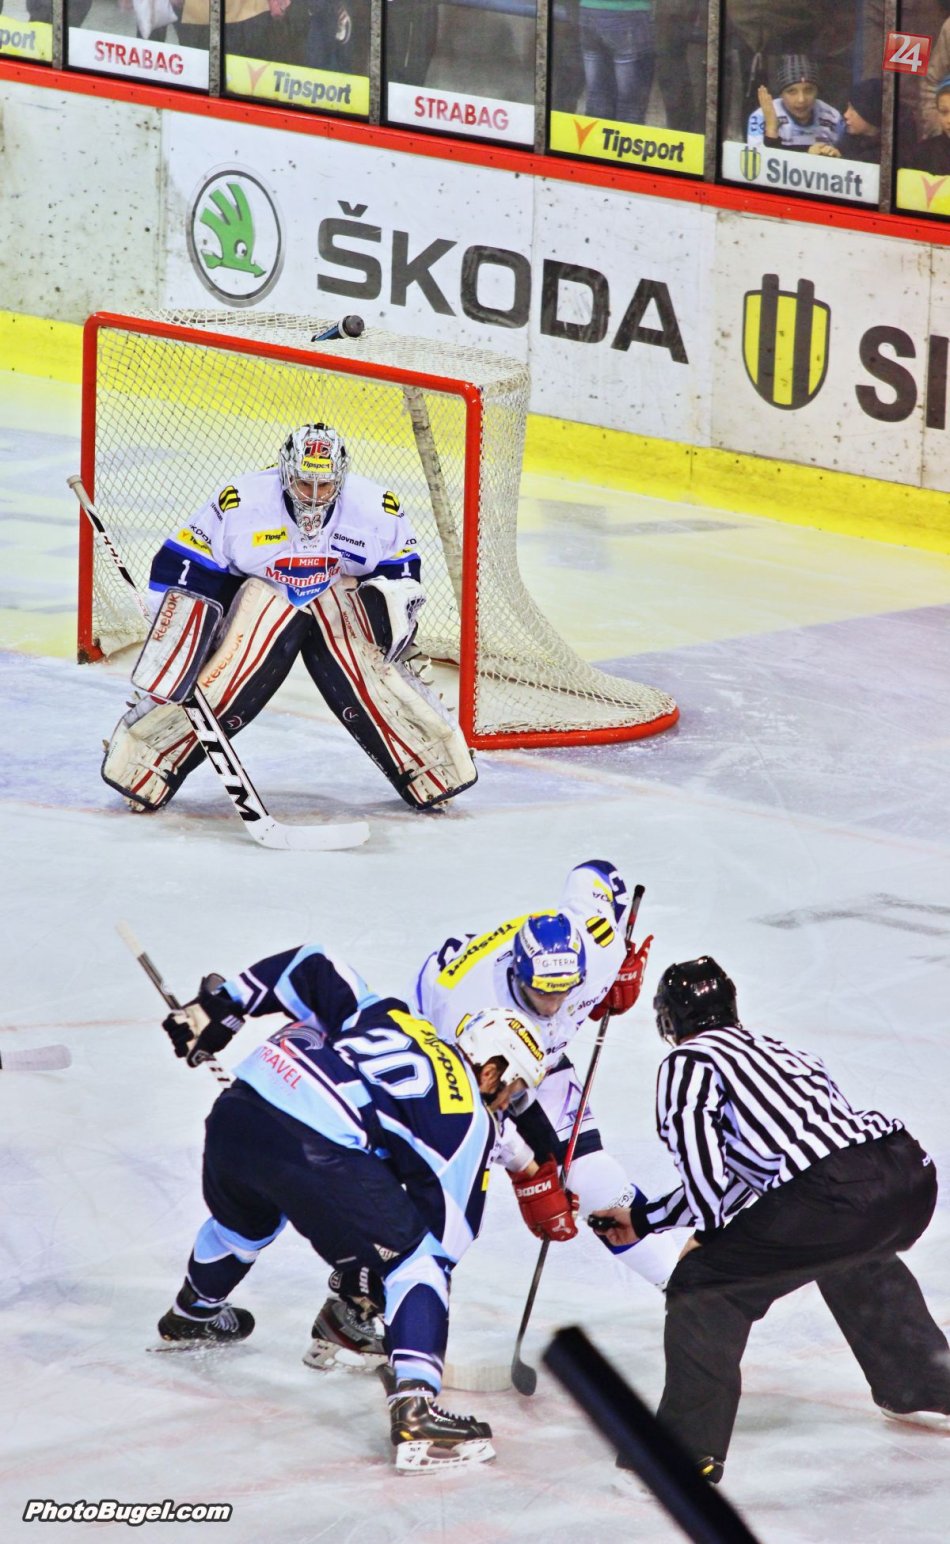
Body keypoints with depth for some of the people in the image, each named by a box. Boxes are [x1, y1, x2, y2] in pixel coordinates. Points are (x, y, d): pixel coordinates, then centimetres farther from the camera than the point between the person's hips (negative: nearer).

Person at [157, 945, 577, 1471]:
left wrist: (221, 1003, 29)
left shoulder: (387, 1016, 27)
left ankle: (193, 1316, 69)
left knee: (245, 1217, 40)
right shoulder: (468, 1122, 10)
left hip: (236, 1110, 8)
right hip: (316, 1150, -8)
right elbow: (443, 1233, 11)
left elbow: (315, 970, 26)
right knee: (413, 1260, 4)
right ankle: (415, 1414, -14)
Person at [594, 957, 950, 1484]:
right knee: (853, 1261, 40)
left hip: (834, 1195, -8)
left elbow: (701, 1159, -5)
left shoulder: (687, 1062, 11)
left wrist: (711, 1234, 11)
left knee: (702, 1288, 3)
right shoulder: (773, 1049, 35)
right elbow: (730, 1176, 40)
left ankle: (691, 1448, -3)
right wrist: (642, 1221, 47)